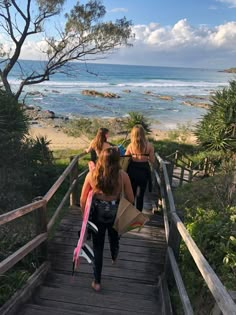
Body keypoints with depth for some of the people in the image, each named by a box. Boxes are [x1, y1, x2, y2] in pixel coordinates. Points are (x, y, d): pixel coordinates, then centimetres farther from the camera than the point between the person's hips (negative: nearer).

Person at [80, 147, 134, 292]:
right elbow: (131, 199, -10)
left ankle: (97, 282, 28)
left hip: (97, 215, -1)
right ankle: (114, 258, 63)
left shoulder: (92, 174, -16)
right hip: (115, 215, 1)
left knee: (98, 247, 17)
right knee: (114, 239, 31)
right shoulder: (123, 176, -19)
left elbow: (83, 200, -9)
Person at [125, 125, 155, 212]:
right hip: (144, 171, -1)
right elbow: (152, 161, -5)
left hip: (132, 171, 1)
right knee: (140, 195, 14)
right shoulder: (149, 145, -10)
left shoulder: (130, 146, -8)